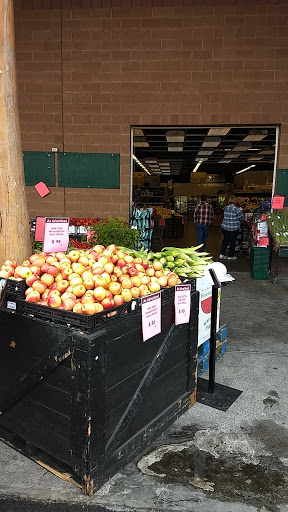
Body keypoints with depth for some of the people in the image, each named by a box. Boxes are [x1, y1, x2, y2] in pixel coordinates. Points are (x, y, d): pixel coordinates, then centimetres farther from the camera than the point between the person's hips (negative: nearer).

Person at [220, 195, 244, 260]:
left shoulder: (225, 208, 2)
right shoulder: (236, 209, -15)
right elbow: (241, 218, -9)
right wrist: (240, 211, 10)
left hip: (225, 226, 5)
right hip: (234, 228, -5)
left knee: (225, 240, 15)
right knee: (232, 242, 6)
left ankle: (222, 254, 17)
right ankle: (230, 256, 13)